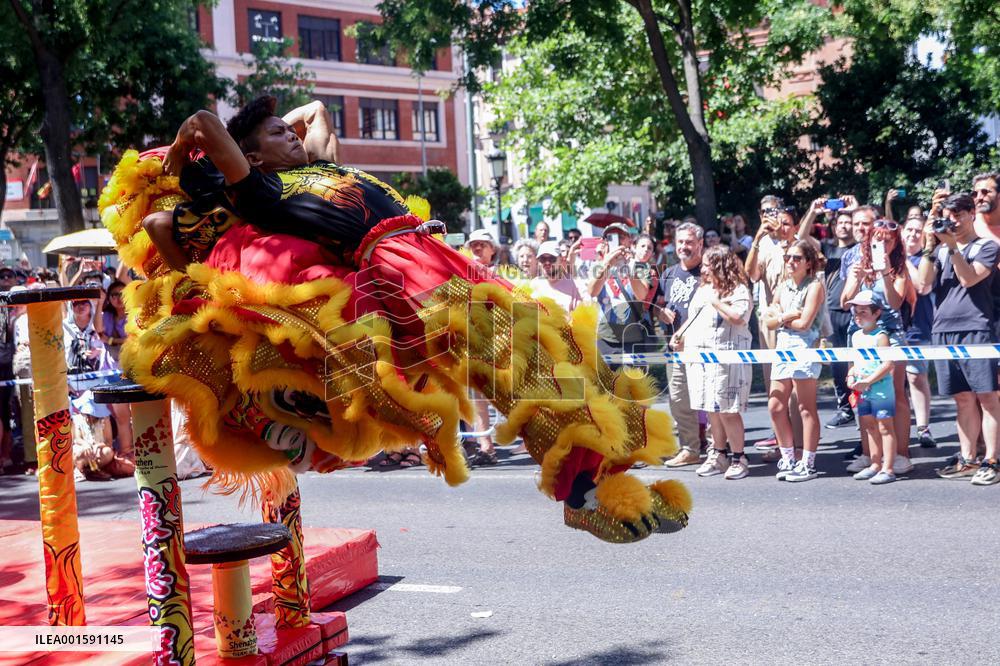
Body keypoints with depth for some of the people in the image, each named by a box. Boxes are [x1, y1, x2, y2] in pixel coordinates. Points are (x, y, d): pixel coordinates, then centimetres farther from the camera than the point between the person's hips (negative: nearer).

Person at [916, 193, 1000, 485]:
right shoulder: (939, 250, 17)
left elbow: (969, 278, -11)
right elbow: (923, 285, 5)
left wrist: (952, 246, -13)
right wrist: (929, 247, -1)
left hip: (975, 330, -4)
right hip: (943, 331, 5)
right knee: (963, 399, 9)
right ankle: (967, 460, 13)